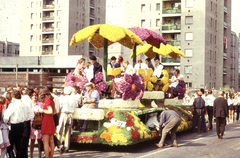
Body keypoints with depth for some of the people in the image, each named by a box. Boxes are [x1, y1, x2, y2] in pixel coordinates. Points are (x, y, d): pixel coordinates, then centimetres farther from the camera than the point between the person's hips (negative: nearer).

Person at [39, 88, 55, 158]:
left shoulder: (47, 100, -12)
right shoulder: (51, 100, 13)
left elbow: (51, 111, -21)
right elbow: (54, 111, 20)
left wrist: (42, 111, -7)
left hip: (46, 121, -9)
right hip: (51, 121, 9)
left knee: (46, 142, -6)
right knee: (51, 141, 12)